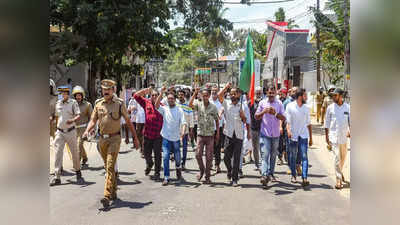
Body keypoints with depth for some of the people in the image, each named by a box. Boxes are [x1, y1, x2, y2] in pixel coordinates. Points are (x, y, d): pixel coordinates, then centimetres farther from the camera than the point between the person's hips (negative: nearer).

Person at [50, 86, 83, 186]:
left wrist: (73, 120, -32)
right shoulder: (58, 103, 9)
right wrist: (57, 129, 18)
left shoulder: (73, 103, -4)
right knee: (58, 153, -4)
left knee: (75, 153, 5)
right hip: (60, 132, 3)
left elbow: (78, 116, -12)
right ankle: (56, 177, -1)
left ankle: (78, 174, 22)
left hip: (71, 132, -3)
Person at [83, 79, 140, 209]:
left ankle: (107, 196, -18)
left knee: (110, 166, -14)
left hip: (114, 138, -5)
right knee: (108, 167, 14)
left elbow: (128, 121, 4)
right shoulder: (98, 104, 9)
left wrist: (135, 137, 6)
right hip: (102, 139, 5)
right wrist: (87, 130, -13)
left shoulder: (120, 103, -2)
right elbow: (93, 120, 8)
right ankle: (114, 192, 29)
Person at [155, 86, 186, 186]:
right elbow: (157, 105, -17)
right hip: (166, 137, 0)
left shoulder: (179, 110, 1)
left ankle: (178, 168, 42)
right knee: (165, 157, -9)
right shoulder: (164, 109, 3)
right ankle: (166, 177, -2)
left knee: (177, 157, 12)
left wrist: (183, 131, -27)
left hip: (176, 137, 1)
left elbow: (183, 122, -8)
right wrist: (161, 93, -21)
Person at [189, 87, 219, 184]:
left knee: (209, 156, 3)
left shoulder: (213, 107, 1)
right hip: (200, 134, 0)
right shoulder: (198, 105, -1)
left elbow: (217, 120, 7)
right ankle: (202, 170, 22)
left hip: (210, 135, 0)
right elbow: (190, 104, -22)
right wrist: (195, 93, -26)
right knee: (198, 154, -4)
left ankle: (207, 176, 13)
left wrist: (217, 132, 2)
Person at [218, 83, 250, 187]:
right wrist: (227, 86, -2)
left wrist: (242, 115, -12)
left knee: (237, 158, 1)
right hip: (229, 134, 0)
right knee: (227, 157, 4)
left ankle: (235, 179, 8)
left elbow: (245, 121, 8)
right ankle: (229, 171, 33)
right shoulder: (226, 103, 5)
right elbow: (219, 95, -12)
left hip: (239, 135, 0)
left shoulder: (242, 106, 7)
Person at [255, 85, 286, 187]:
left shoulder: (279, 103, 4)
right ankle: (264, 175, -23)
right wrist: (263, 112, -16)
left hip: (275, 134, 3)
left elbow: (283, 118, -1)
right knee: (265, 155, -14)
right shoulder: (262, 103, 2)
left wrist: (275, 113, -18)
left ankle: (271, 173, 28)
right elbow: (256, 117, 2)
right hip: (265, 134, -2)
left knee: (273, 155, 14)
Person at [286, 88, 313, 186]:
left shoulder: (306, 108, 11)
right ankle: (293, 175, 22)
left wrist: (311, 138, 15)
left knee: (304, 156, -8)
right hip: (293, 135, -2)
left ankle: (304, 178, -13)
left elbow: (308, 123, 16)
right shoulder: (290, 106, -1)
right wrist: (288, 130, -26)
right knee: (293, 156, 7)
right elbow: (287, 120, -7)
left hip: (303, 135, 2)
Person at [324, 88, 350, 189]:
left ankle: (340, 172, 41)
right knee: (337, 157, -9)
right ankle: (338, 179, -5)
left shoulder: (348, 107, 1)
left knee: (343, 157, 16)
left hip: (344, 136, 2)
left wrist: (350, 131, -9)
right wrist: (326, 136, 0)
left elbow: (350, 120, 6)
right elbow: (327, 122, 3)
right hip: (334, 136, -2)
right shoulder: (330, 108, -1)